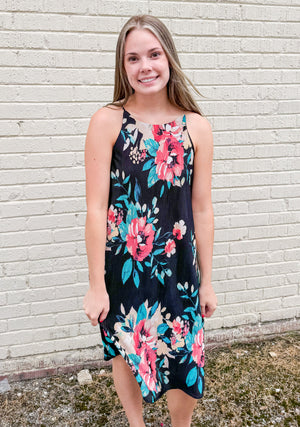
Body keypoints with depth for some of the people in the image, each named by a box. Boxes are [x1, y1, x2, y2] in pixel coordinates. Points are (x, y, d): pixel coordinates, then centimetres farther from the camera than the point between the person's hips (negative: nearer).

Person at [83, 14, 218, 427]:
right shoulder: (107, 121, -10)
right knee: (125, 353, 18)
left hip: (178, 265, 1)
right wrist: (96, 285, -9)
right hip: (120, 263, -1)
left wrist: (206, 282, 5)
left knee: (186, 365, 9)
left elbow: (202, 210, 0)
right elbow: (96, 208, -10)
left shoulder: (197, 127, -3)